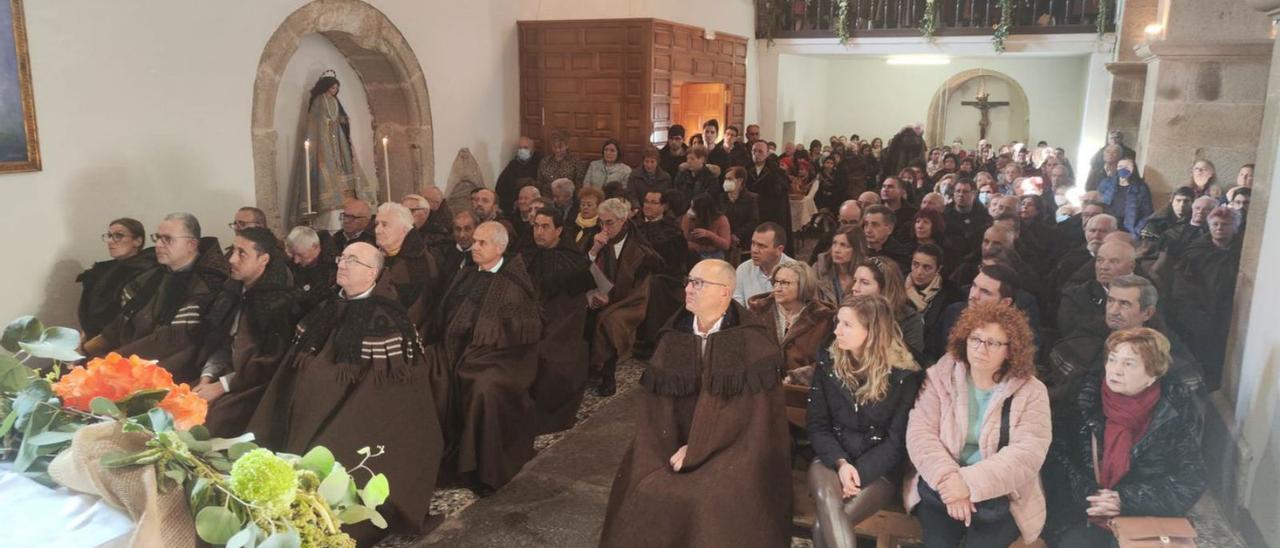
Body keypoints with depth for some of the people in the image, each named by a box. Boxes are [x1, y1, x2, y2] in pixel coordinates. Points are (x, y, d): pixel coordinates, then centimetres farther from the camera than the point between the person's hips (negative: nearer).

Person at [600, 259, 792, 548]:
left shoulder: (753, 341, -10)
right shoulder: (673, 335, 3)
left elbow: (753, 408, -16)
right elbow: (654, 399, 2)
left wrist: (696, 451, -17)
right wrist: (669, 451, -12)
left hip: (734, 443, -4)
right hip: (677, 441, 4)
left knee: (716, 502, -25)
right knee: (641, 487, -13)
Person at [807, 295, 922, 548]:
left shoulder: (904, 376, -7)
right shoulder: (828, 365, 3)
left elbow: (897, 440, -6)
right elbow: (817, 425, 3)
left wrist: (860, 472, -18)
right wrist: (841, 463, -15)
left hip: (878, 468, -2)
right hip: (832, 458, 3)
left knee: (823, 526, -28)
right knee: (827, 500, -33)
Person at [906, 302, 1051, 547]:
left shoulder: (1031, 392, -1)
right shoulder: (940, 376, 4)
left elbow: (1027, 454, -13)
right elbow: (919, 433, -5)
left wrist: (971, 483, -25)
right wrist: (948, 477, -22)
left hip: (1001, 495, 0)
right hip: (941, 487, 1)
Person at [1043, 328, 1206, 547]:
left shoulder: (1177, 410, -4)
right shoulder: (1087, 396, -1)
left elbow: (1191, 481, -4)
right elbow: (1058, 455, -2)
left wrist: (1126, 501, -14)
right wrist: (1089, 496, -17)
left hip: (1148, 518, 0)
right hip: (1084, 514, 0)